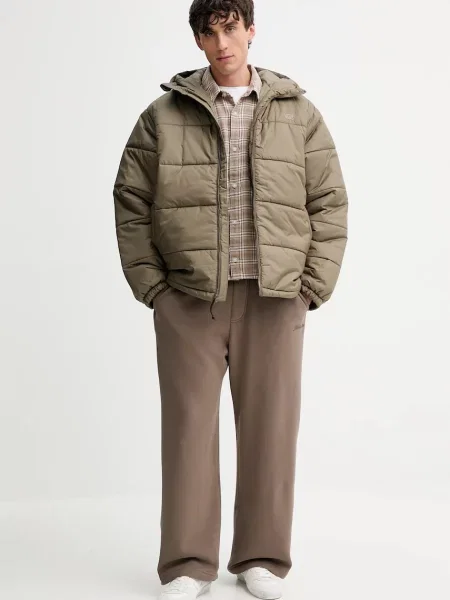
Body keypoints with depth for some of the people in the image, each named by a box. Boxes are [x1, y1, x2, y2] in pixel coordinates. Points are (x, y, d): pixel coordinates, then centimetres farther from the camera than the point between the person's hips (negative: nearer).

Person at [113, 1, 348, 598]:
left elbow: (330, 204, 7)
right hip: (188, 299, 0)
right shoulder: (163, 115, 6)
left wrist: (312, 286, -1)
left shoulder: (299, 112, 8)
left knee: (271, 428, 6)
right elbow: (131, 204, 7)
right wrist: (150, 285, -1)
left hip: (275, 300, 1)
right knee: (188, 428, 3)